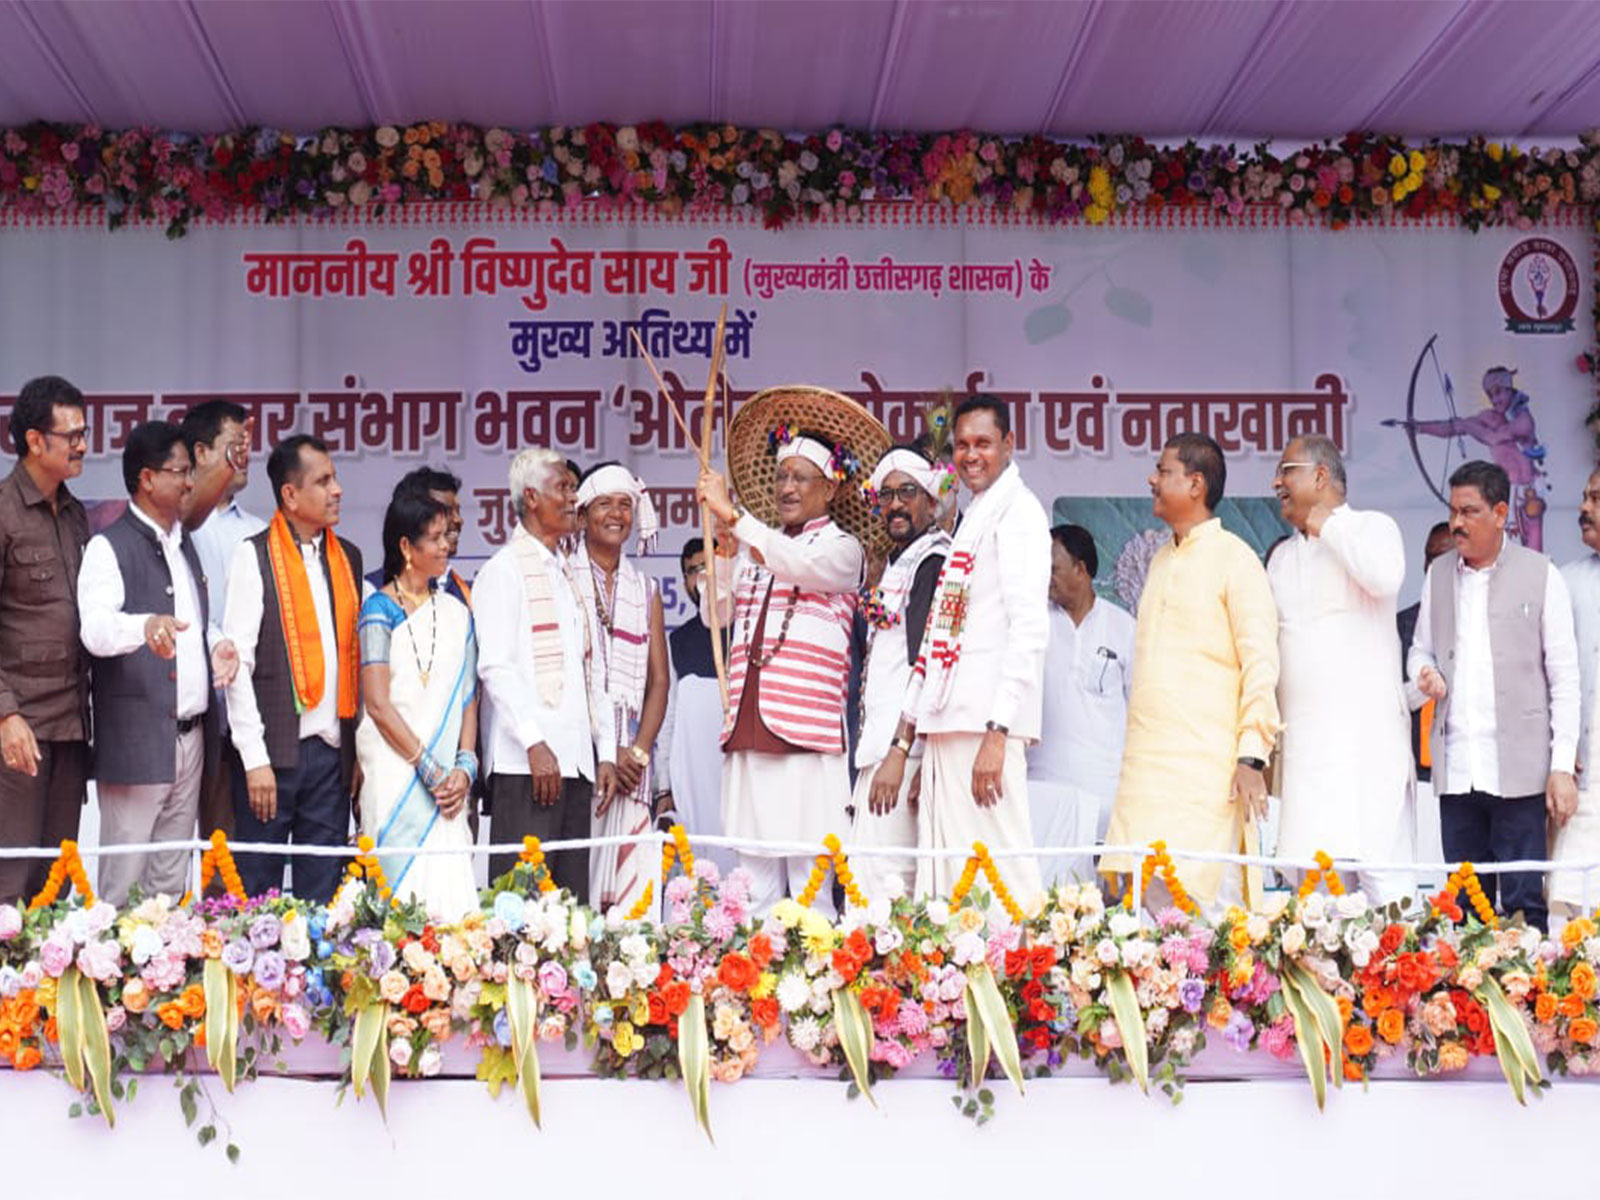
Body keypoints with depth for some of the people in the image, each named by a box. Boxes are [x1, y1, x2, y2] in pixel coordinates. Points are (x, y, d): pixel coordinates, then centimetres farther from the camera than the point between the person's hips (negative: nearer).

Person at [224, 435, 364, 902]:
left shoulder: (348, 558, 13)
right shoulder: (255, 556, -3)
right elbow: (237, 661, -7)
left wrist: (360, 748, 10)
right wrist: (255, 757, -12)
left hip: (332, 752, 5)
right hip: (273, 752, -5)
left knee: (322, 892, 7)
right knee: (257, 886, -1)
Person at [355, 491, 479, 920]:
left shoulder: (455, 611, 14)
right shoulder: (380, 609, -1)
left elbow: (468, 699, 12)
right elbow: (377, 704, -8)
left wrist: (464, 768, -3)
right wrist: (431, 770, -11)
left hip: (445, 781, 4)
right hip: (394, 772, -4)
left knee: (450, 895, -3)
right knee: (403, 894, -9)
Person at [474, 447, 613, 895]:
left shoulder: (568, 573, 21)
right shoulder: (504, 569, -2)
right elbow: (496, 666, -10)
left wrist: (606, 751, 13)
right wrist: (534, 743, -17)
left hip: (576, 759, 7)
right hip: (526, 760, -7)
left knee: (571, 899, 5)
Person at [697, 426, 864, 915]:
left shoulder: (841, 547, 5)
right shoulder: (754, 548, 20)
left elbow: (799, 566, -16)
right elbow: (719, 612, 13)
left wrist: (731, 514, -17)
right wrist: (726, 547, 1)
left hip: (806, 729, -5)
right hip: (749, 729, 5)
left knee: (808, 879, -8)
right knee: (755, 875, 5)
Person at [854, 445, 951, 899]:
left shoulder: (933, 563, -8)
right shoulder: (896, 565, 21)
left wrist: (899, 752, -22)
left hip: (905, 743, -10)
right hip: (880, 743, 10)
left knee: (880, 878, -15)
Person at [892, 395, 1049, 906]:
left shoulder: (1017, 509, -4)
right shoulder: (970, 518, 23)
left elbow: (1029, 627, -14)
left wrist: (996, 732, -21)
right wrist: (911, 721, 19)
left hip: (986, 724, -9)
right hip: (948, 722, 9)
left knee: (996, 871, -11)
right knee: (945, 875, 7)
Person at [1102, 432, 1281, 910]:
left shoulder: (1234, 558, -3)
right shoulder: (1162, 560, 19)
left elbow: (1260, 661, -9)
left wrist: (1252, 755, -16)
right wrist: (1135, 757, 17)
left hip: (1208, 762, -7)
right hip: (1148, 764, 7)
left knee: (1204, 894, -11)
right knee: (1152, 897, 2)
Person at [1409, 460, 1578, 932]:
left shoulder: (1540, 574, 1)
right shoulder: (1439, 573, 13)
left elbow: (1564, 677, 0)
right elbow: (1421, 648, 23)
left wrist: (1563, 766, -7)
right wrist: (1425, 673, -2)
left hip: (1517, 769, -4)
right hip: (1456, 768, 4)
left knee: (1523, 902, -4)